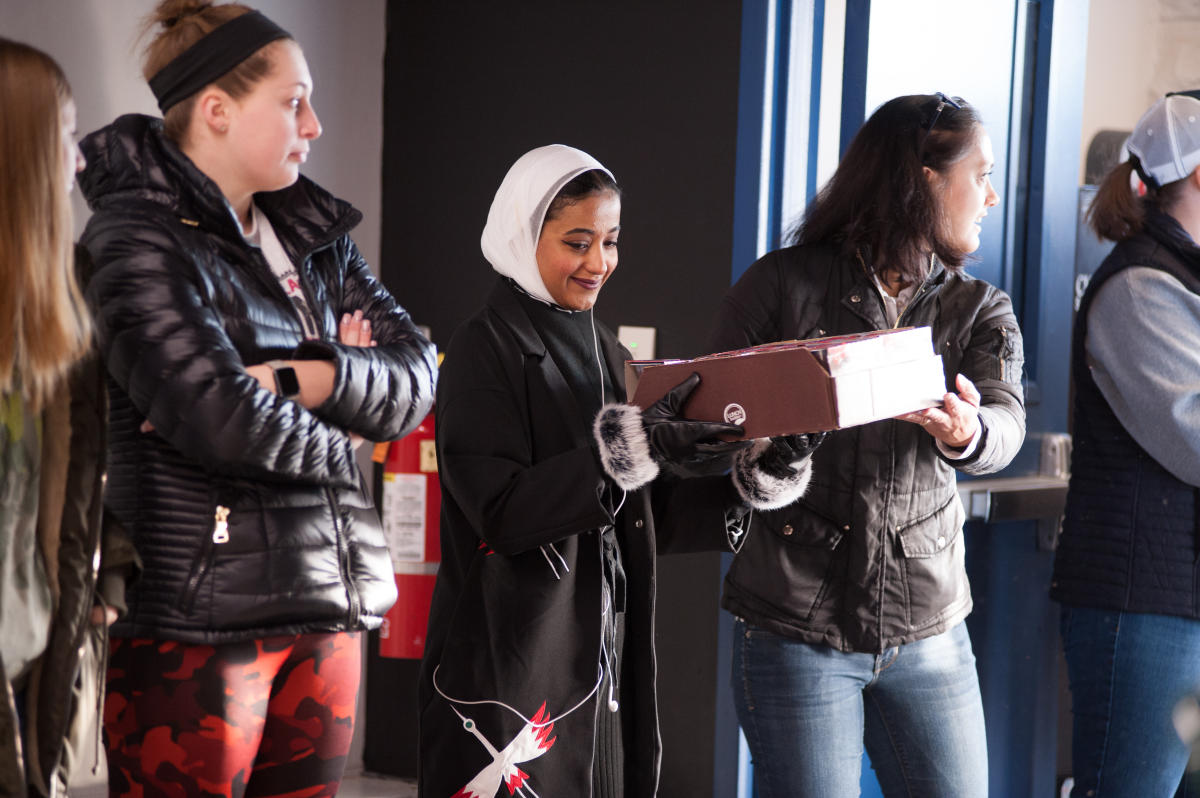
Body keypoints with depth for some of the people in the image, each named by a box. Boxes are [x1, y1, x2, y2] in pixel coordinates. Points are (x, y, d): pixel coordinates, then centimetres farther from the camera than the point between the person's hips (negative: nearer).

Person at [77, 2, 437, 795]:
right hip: (193, 615, -7)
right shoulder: (140, 239, -8)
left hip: (326, 604, 7)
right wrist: (337, 439, -3)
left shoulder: (315, 237, 15)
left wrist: (299, 379, -12)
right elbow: (216, 415, -20)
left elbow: (417, 375, 5)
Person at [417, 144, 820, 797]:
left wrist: (751, 479, -4)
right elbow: (501, 510, -20)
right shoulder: (484, 350, -8)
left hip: (601, 662, 7)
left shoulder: (605, 352, 14)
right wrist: (636, 449, -28)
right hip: (508, 664, -7)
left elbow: (646, 516, 11)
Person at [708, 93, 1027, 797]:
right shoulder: (784, 285, -1)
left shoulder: (981, 311, 9)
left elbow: (1005, 423, -11)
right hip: (795, 626, -3)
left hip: (929, 628, 4)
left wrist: (967, 434, -35)